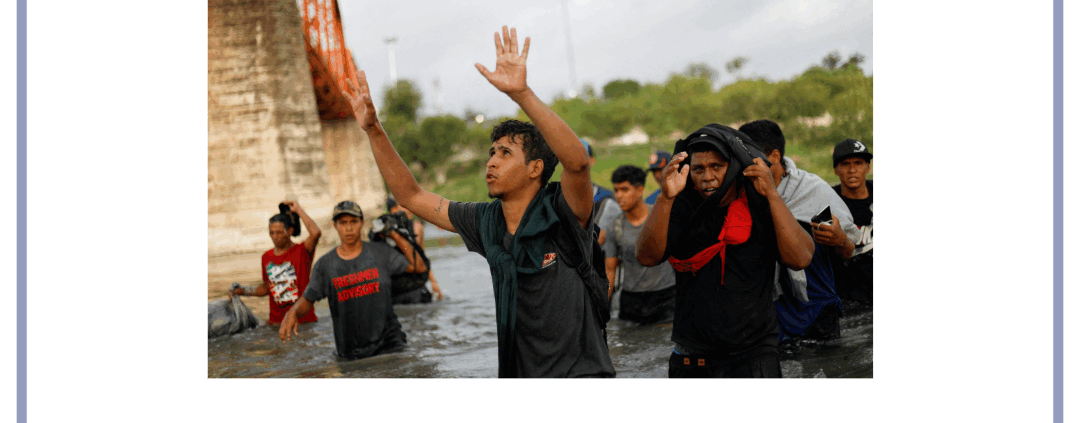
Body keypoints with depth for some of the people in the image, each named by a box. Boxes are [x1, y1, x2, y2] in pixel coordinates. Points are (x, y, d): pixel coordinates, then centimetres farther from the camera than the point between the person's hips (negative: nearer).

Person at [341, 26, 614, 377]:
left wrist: (520, 93, -38)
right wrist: (373, 129, 7)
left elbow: (577, 161, -31)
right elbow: (410, 196, 15)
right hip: (519, 373, 6)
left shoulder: (560, 214, -11)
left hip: (581, 373, -5)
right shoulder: (485, 223, 6)